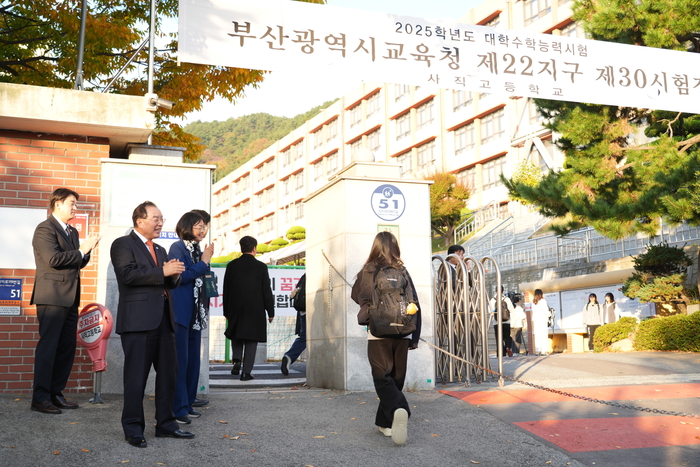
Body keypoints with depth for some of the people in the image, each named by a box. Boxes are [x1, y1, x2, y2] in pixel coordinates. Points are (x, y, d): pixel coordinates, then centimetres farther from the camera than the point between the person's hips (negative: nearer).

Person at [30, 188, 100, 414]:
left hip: (70, 298, 9)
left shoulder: (72, 232, 20)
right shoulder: (45, 229, -7)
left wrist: (86, 250, 2)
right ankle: (40, 398, -1)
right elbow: (53, 259, -19)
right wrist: (81, 250, -13)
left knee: (67, 347, 9)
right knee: (48, 346, -6)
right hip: (52, 297, -8)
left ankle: (56, 393, 17)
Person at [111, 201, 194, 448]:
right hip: (138, 319, -8)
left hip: (163, 319, 8)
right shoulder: (123, 245, -2)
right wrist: (163, 272, -17)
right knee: (136, 375, -2)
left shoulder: (160, 250, 23)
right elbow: (129, 274, -17)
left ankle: (165, 424, 21)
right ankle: (133, 428, 8)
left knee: (168, 372, 11)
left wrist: (174, 275, 1)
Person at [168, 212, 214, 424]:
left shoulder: (198, 250, 15)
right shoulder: (178, 248, -6)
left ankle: (187, 404, 17)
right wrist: (204, 263, -11)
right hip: (180, 312, -8)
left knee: (193, 360, 9)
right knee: (180, 360, -7)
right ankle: (178, 409, -2)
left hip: (196, 314, 8)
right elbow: (180, 275, -18)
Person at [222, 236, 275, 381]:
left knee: (236, 336, 20)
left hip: (235, 309, 2)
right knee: (251, 341, 4)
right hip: (255, 310, -2)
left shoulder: (232, 265, 1)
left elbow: (226, 290, 5)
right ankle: (246, 372, 2)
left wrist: (226, 311, 13)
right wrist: (271, 312, 4)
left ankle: (237, 360, -2)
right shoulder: (261, 267, -6)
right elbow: (267, 291, -5)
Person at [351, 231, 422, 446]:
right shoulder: (403, 272, 5)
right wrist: (415, 337, 10)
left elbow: (356, 295, 10)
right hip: (402, 334, 3)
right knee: (396, 377, 15)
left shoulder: (367, 271, -3)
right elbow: (415, 305, 5)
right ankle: (386, 422, 22)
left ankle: (398, 410, -27)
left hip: (378, 333, -3)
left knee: (383, 377, 0)